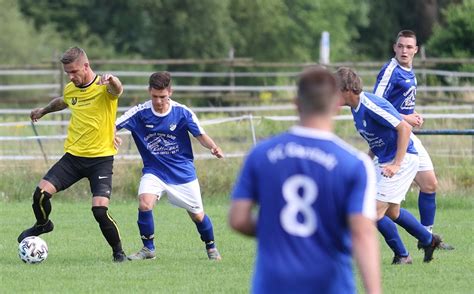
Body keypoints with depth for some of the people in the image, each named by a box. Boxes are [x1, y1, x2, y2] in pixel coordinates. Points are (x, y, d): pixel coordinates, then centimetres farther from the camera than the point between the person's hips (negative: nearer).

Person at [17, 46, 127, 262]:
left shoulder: (103, 87, -13)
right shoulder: (70, 89, 7)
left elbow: (117, 90, -39)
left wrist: (112, 80, -62)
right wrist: (43, 111, 48)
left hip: (101, 158, -5)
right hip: (73, 155, 5)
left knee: (100, 210, -18)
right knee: (41, 193, -10)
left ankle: (118, 252, 5)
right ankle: (43, 224, 23)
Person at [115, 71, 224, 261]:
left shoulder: (182, 113, -12)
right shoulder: (140, 112, -13)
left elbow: (200, 135, -4)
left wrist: (213, 147, -23)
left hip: (183, 172, 0)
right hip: (154, 171, 0)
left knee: (197, 215, 8)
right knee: (145, 203, -26)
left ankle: (211, 247, 36)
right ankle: (148, 249, -6)